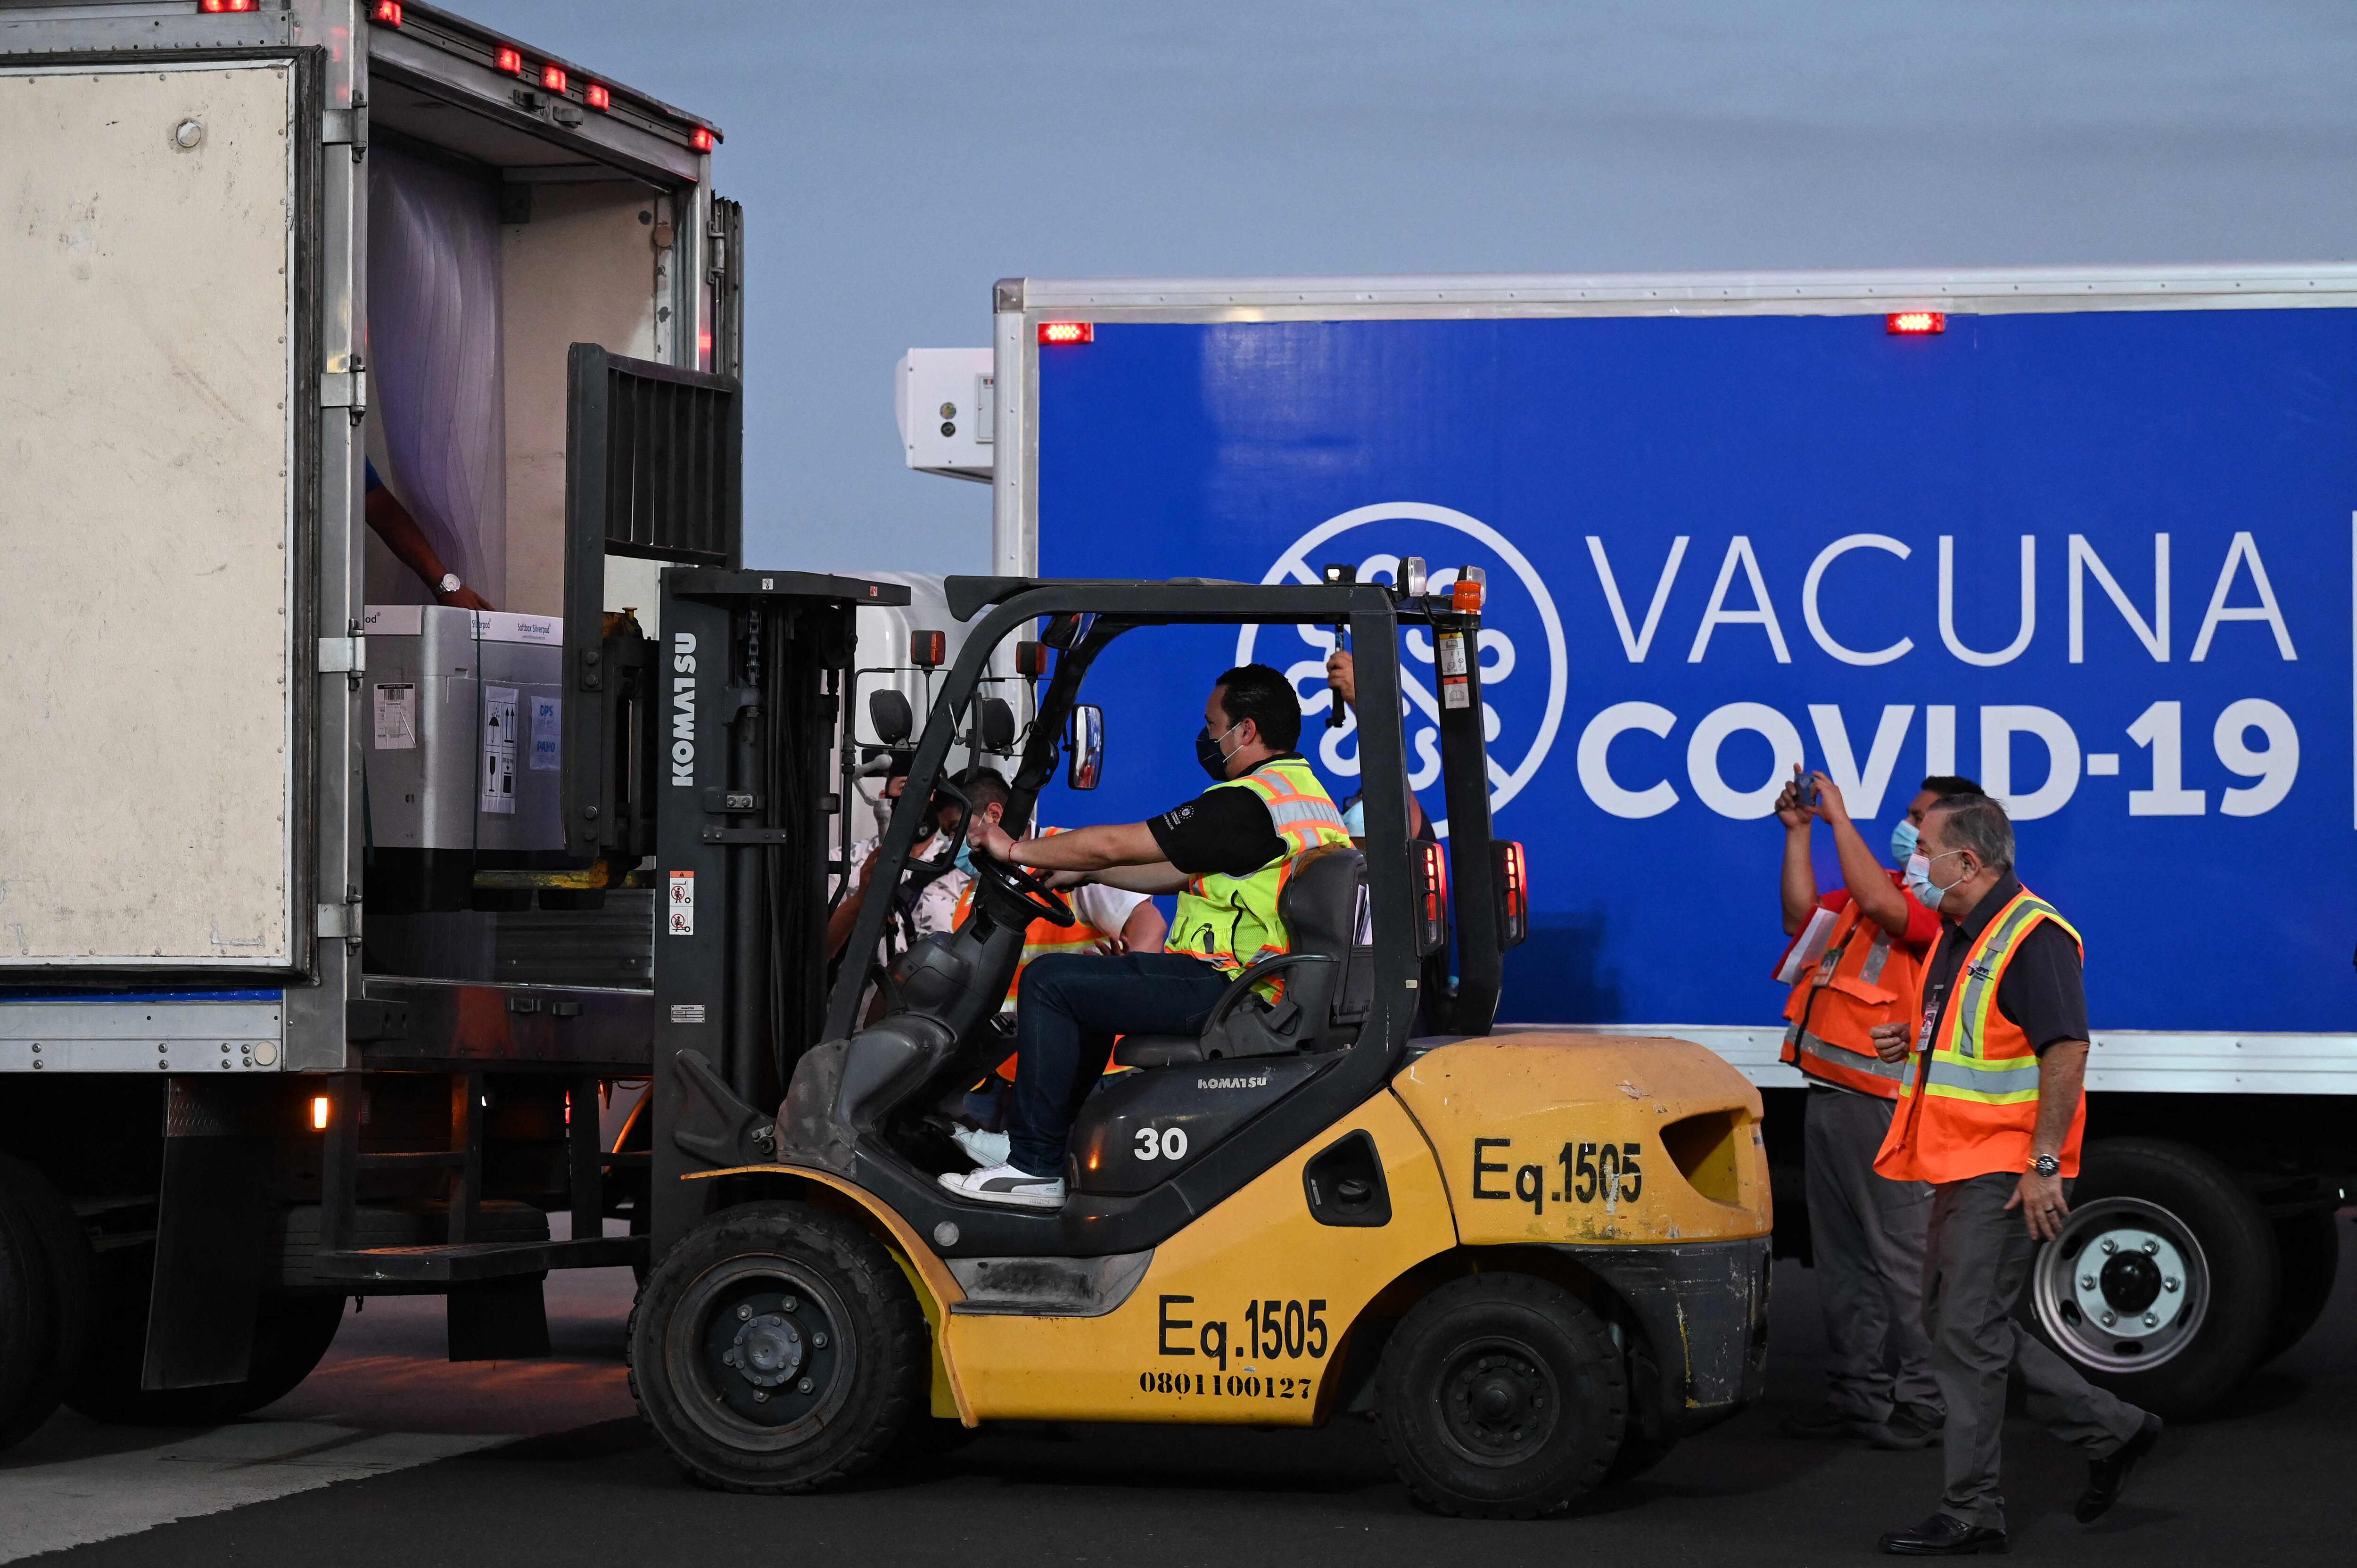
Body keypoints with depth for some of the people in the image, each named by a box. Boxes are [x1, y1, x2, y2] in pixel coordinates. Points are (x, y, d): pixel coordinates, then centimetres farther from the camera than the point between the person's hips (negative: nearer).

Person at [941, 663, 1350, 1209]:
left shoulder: (1246, 805, -17)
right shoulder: (1305, 792, 16)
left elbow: (1114, 844, -12)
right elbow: (1177, 873, 23)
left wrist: (1016, 850, 2)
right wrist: (1081, 871, 24)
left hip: (1226, 994, -10)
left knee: (1051, 981, -7)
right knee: (1089, 981, 25)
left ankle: (1035, 1166, -3)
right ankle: (1043, 1136, 26)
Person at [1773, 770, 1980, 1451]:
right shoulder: (1885, 884, 20)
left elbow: (1880, 905, -26)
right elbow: (1804, 917, 21)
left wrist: (1840, 817, -19)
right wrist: (1798, 832, 13)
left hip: (1885, 1106, -9)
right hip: (1831, 1093, 9)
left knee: (1901, 1255, -6)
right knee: (1842, 1257, 12)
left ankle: (1920, 1401, -1)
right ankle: (1858, 1391, 18)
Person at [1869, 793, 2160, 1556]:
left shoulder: (2033, 936, -16)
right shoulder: (1957, 936, 16)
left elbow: (2067, 1050, -22)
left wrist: (2044, 1165, -26)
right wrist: (1912, 1040, 9)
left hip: (2006, 1174, -11)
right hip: (1961, 1170, 11)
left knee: (1968, 1333, -8)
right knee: (1953, 1320, 14)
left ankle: (1971, 1514, -2)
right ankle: (2111, 1429, 22)